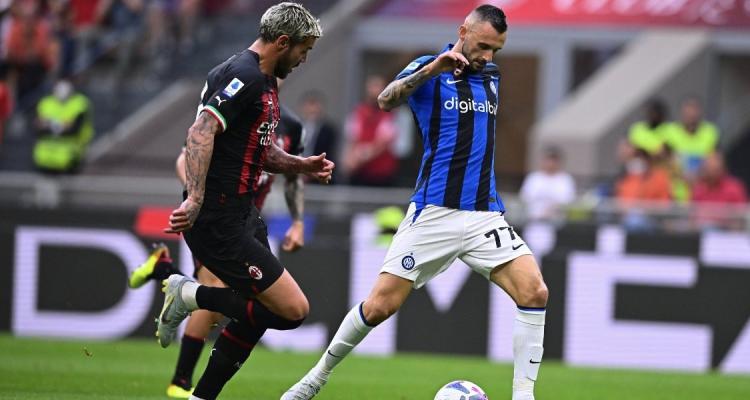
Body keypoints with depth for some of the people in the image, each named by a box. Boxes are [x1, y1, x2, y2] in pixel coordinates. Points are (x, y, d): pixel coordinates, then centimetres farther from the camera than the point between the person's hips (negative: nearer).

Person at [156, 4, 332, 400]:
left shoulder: (264, 81, 16)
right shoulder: (243, 76, -16)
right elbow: (201, 132, -26)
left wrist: (301, 165, 12)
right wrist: (195, 199, -36)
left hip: (241, 215, 11)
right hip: (219, 221, -11)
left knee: (257, 313, 15)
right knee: (293, 309, -13)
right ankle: (191, 294, -4)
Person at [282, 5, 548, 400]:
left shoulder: (490, 75, 13)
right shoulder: (428, 69, -5)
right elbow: (386, 100, -26)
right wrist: (432, 69, -38)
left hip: (485, 214, 4)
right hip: (433, 213, -4)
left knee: (534, 293, -15)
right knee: (380, 305, -5)